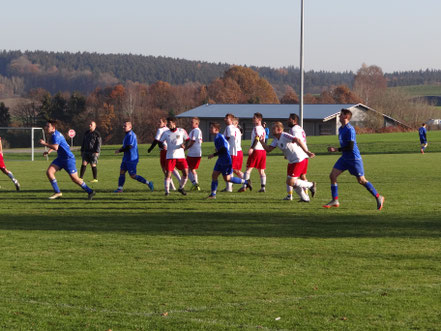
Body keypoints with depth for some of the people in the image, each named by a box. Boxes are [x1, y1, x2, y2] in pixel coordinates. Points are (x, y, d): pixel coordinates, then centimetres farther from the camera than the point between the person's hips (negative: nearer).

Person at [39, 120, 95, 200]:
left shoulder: (56, 135, -21)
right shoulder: (53, 134, 10)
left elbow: (55, 147, -36)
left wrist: (44, 143, -27)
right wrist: (48, 152, 10)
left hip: (68, 158, -9)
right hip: (60, 158, 9)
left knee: (75, 179, -3)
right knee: (49, 172, -7)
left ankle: (90, 192, 13)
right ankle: (57, 192, -2)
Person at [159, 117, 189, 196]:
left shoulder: (182, 131, 3)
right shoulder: (166, 133, 5)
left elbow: (188, 140, 10)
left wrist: (183, 145, -10)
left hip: (181, 156, 1)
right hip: (170, 156, -1)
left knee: (185, 173, -6)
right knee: (168, 174, -9)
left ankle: (181, 188, 15)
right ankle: (167, 191, 0)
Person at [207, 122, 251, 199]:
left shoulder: (220, 137, -19)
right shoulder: (216, 137, 11)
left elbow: (223, 149, -25)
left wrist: (213, 155, -21)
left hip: (226, 161, -10)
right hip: (221, 160, 10)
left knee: (227, 179, -5)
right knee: (214, 175, 3)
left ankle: (245, 182, 8)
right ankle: (213, 194, 7)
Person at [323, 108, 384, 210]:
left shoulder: (350, 130, -20)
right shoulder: (341, 129, 11)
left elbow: (350, 147, -24)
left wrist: (336, 150, -22)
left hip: (354, 158, -9)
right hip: (344, 158, 9)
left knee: (361, 180, -2)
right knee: (332, 175, -3)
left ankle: (379, 198, 12)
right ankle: (335, 200, 1)